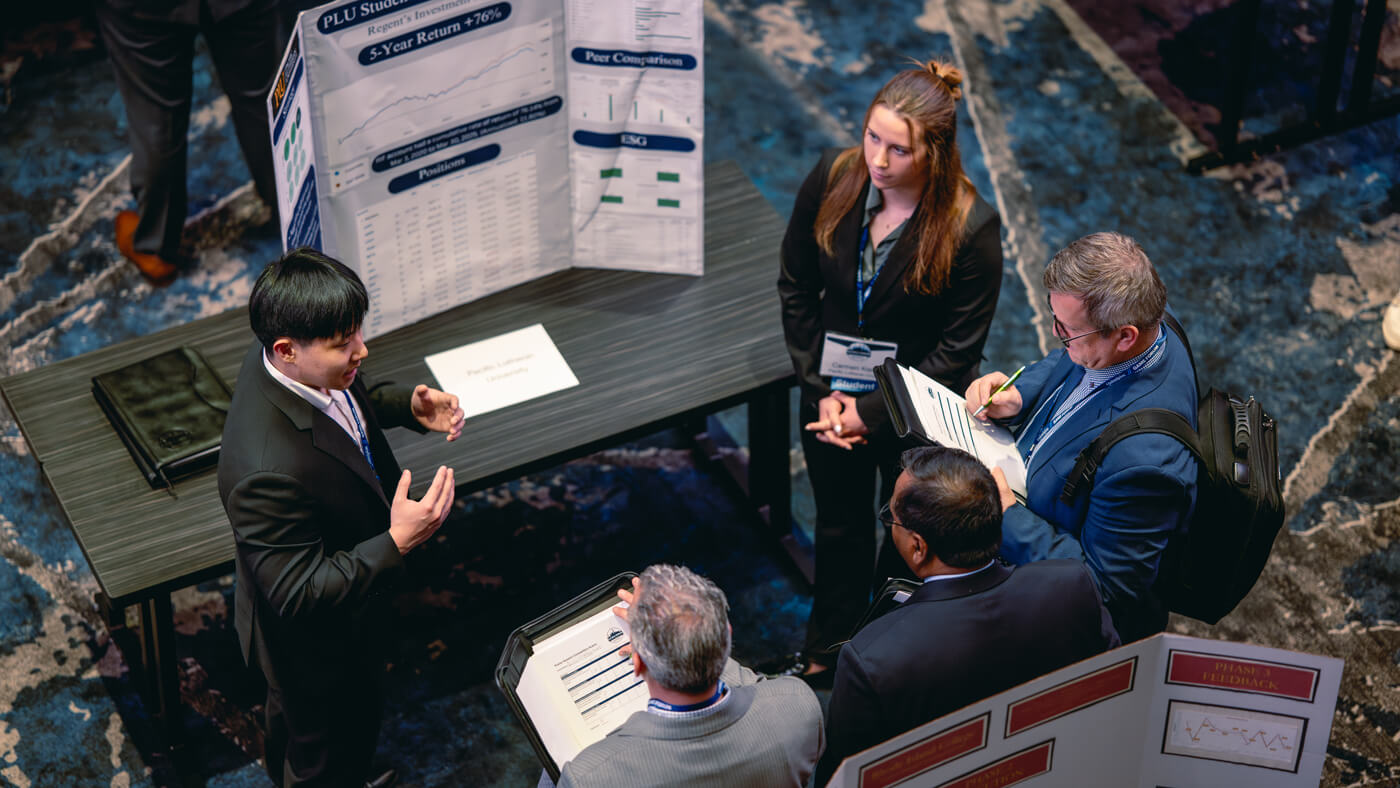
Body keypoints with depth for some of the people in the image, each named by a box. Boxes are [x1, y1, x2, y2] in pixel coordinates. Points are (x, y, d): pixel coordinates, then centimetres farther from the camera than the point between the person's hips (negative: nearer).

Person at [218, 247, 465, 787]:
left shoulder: (301, 364, -20)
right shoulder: (268, 469, -47)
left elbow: (349, 402, 5)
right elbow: (298, 593, -36)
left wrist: (408, 407, -13)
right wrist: (396, 542, -43)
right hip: (319, 648, -9)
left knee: (293, 715, 38)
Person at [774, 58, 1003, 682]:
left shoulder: (971, 227, -26)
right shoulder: (832, 180, -16)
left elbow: (956, 350, -18)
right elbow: (796, 289, -4)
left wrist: (872, 414, -17)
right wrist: (822, 391, -8)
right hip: (830, 397, 3)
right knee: (839, 528, 24)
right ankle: (825, 652, 47)